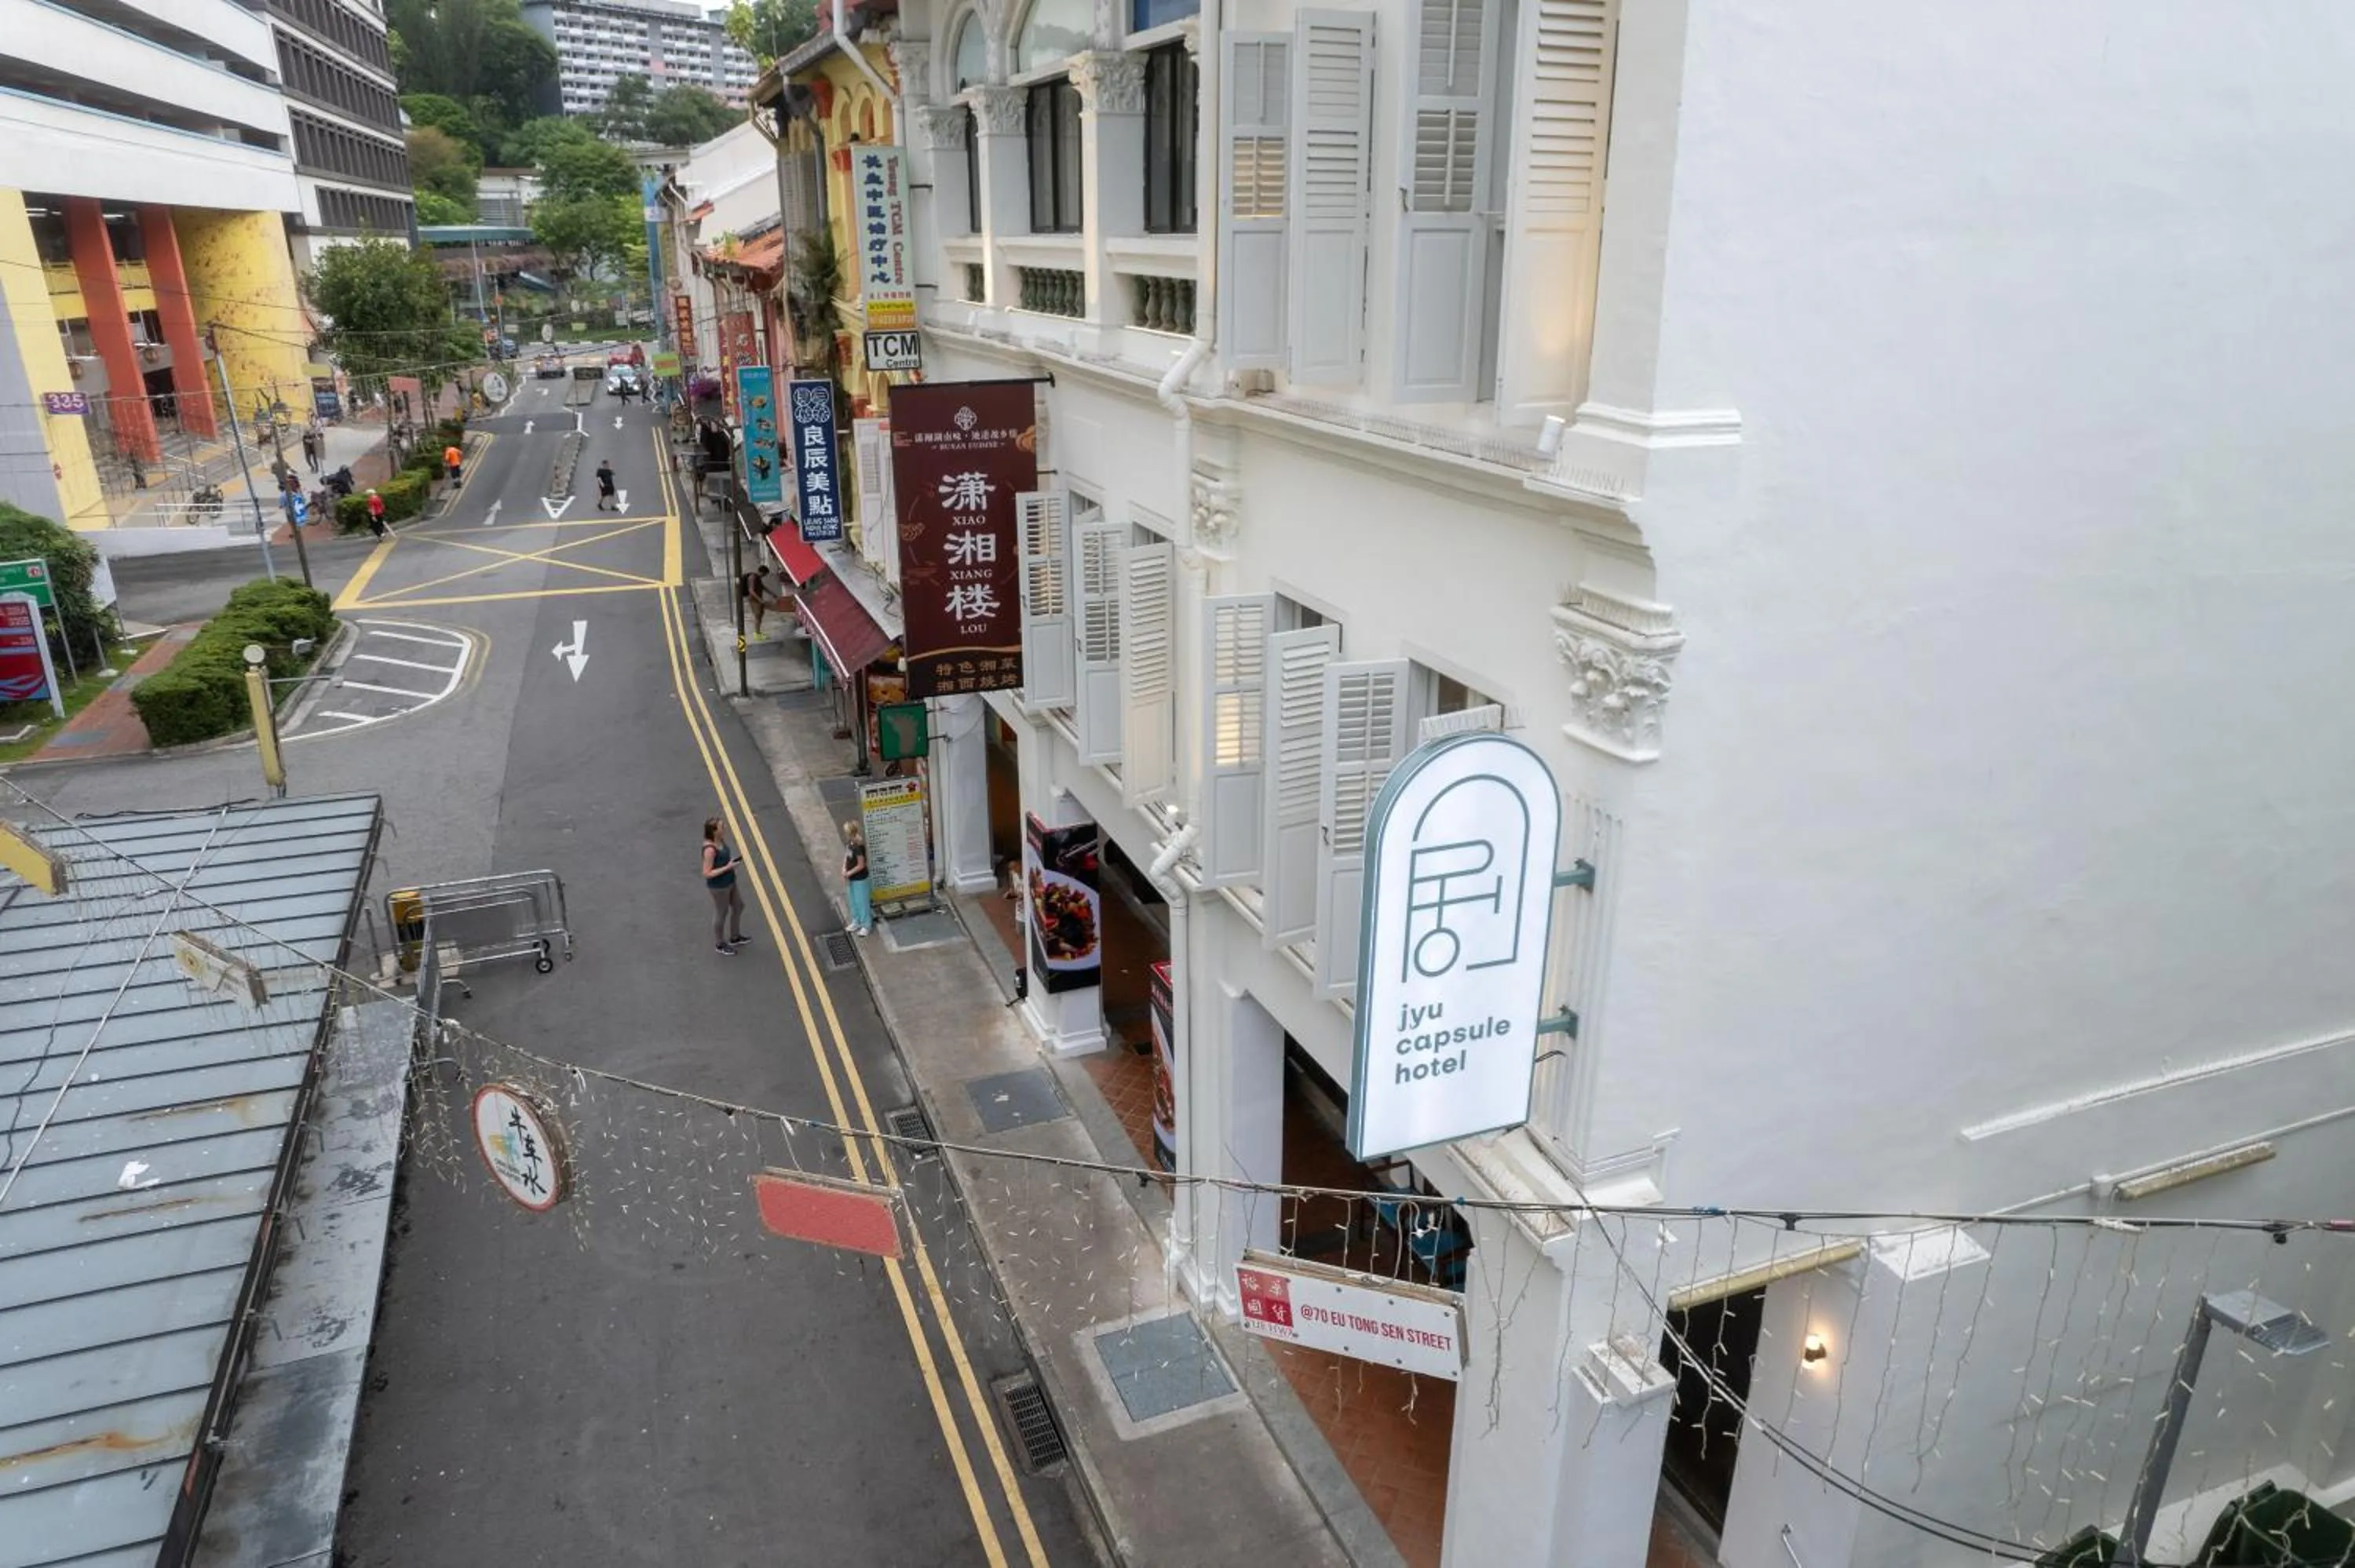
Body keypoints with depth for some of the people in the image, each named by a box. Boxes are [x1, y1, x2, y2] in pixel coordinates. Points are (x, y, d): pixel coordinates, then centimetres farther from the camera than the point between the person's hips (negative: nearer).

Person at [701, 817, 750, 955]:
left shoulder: (721, 840, -3)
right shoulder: (710, 849, -30)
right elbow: (707, 873, -27)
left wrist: (734, 860, -3)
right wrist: (728, 867, -28)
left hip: (729, 882, 9)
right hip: (719, 887, -9)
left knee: (739, 906, 23)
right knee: (722, 914, 11)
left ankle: (735, 938, 44)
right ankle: (720, 945, 34)